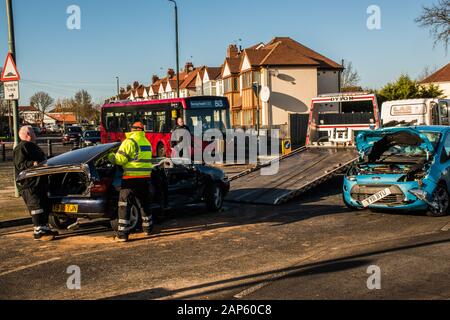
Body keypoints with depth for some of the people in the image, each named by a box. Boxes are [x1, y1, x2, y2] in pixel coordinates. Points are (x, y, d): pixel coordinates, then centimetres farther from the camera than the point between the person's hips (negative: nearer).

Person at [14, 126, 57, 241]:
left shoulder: (32, 146, 22)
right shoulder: (21, 148, -11)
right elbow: (20, 164, -21)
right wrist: (33, 164, -31)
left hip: (39, 182, 10)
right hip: (29, 185, -10)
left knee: (44, 206, 14)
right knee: (36, 207, -9)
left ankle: (45, 228, 23)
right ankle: (39, 232, -6)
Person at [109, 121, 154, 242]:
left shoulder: (129, 142, -9)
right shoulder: (147, 142, 13)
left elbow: (120, 159, -12)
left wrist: (111, 157, 6)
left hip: (131, 178, -7)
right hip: (145, 178, 7)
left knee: (124, 205, -2)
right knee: (143, 203, 22)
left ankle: (122, 234, -6)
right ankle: (148, 228, 32)